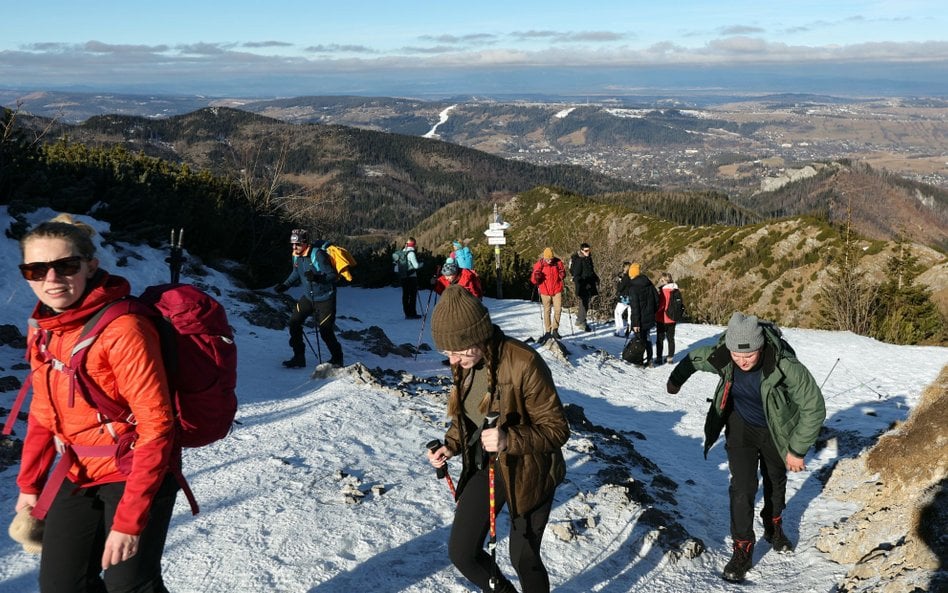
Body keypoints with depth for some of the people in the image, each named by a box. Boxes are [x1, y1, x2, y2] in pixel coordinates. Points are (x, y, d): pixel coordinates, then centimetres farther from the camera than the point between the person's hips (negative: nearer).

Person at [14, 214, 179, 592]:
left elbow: (155, 425, -23)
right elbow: (44, 412, 14)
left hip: (136, 474, -7)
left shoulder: (122, 329, -23)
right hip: (77, 475, 7)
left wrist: (128, 519, -23)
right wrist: (29, 483, 16)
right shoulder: (42, 328, 1)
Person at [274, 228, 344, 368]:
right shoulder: (296, 256, -1)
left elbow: (332, 275, -26)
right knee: (294, 323, 1)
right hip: (308, 297, 7)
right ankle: (299, 358, 14)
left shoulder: (318, 255, -23)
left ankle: (337, 359, 17)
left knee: (325, 331, -6)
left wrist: (318, 277, -43)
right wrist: (285, 285, 12)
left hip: (325, 298, -7)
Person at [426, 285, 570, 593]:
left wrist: (510, 439, -38)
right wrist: (451, 445, -8)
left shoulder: (524, 364, -28)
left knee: (523, 558, 7)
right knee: (461, 551, 7)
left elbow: (557, 429, -22)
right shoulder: (464, 363, -6)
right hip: (484, 469, 6)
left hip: (526, 475, -6)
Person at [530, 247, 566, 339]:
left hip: (557, 290, 1)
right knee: (547, 311, 6)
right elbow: (533, 280, -5)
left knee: (558, 309, -3)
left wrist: (562, 274, -13)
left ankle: (555, 329, 10)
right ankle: (547, 331, 14)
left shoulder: (558, 262, -4)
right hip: (545, 291, -1)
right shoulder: (539, 264, -8)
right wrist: (536, 277, -28)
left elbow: (563, 275, 10)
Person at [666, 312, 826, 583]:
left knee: (775, 481, 22)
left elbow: (814, 408, -27)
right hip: (741, 426, 1)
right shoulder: (721, 357, -28)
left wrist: (797, 450, -22)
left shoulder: (785, 365, -38)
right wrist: (676, 379, 16)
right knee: (742, 487, -8)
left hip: (775, 429, 0)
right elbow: (694, 358, -3)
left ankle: (773, 527, 48)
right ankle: (743, 549, 7)